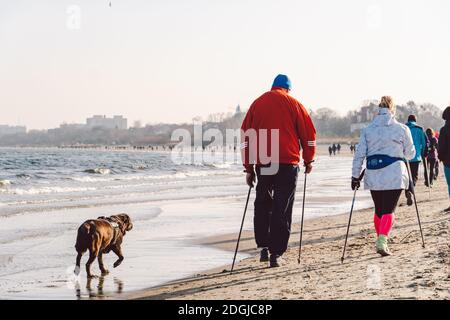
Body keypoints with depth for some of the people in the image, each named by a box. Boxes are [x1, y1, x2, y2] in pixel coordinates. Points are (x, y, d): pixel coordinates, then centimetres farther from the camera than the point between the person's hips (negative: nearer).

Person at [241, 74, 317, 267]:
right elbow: (308, 132, 3)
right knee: (282, 210, 1)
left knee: (262, 204, 17)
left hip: (262, 163, 2)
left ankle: (263, 247, 8)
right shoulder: (293, 104, 5)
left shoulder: (257, 103, 12)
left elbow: (245, 135, 11)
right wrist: (308, 160, 15)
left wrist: (249, 168, 14)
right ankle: (276, 254, -2)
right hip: (288, 163, -2)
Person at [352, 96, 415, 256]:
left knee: (379, 210, 17)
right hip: (394, 176, -3)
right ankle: (382, 241, -21)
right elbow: (410, 154, 8)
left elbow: (359, 154, 3)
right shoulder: (402, 129, 0)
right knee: (389, 210, -3)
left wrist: (355, 176, 8)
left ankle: (381, 242, 23)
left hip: (374, 177, 3)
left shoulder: (367, 130, 5)